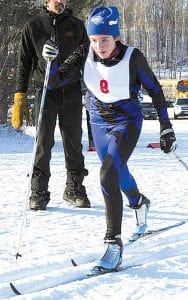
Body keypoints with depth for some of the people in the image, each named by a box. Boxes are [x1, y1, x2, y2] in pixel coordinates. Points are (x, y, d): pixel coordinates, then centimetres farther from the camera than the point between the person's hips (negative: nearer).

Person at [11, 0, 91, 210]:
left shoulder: (76, 26, 9)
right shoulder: (33, 26, 3)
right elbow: (24, 63, 5)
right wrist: (20, 97, -1)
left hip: (72, 93, 2)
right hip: (46, 92, -2)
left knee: (73, 143, 4)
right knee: (44, 143, -5)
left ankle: (74, 189, 16)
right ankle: (39, 193, 1)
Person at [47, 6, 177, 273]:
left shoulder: (133, 58, -23)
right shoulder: (86, 54, -15)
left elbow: (155, 91, -11)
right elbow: (57, 79, -20)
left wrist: (166, 128, -10)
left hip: (126, 122, -5)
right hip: (99, 121, 5)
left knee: (108, 175, -24)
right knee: (117, 172, 25)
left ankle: (114, 243, -18)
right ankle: (139, 203, 58)